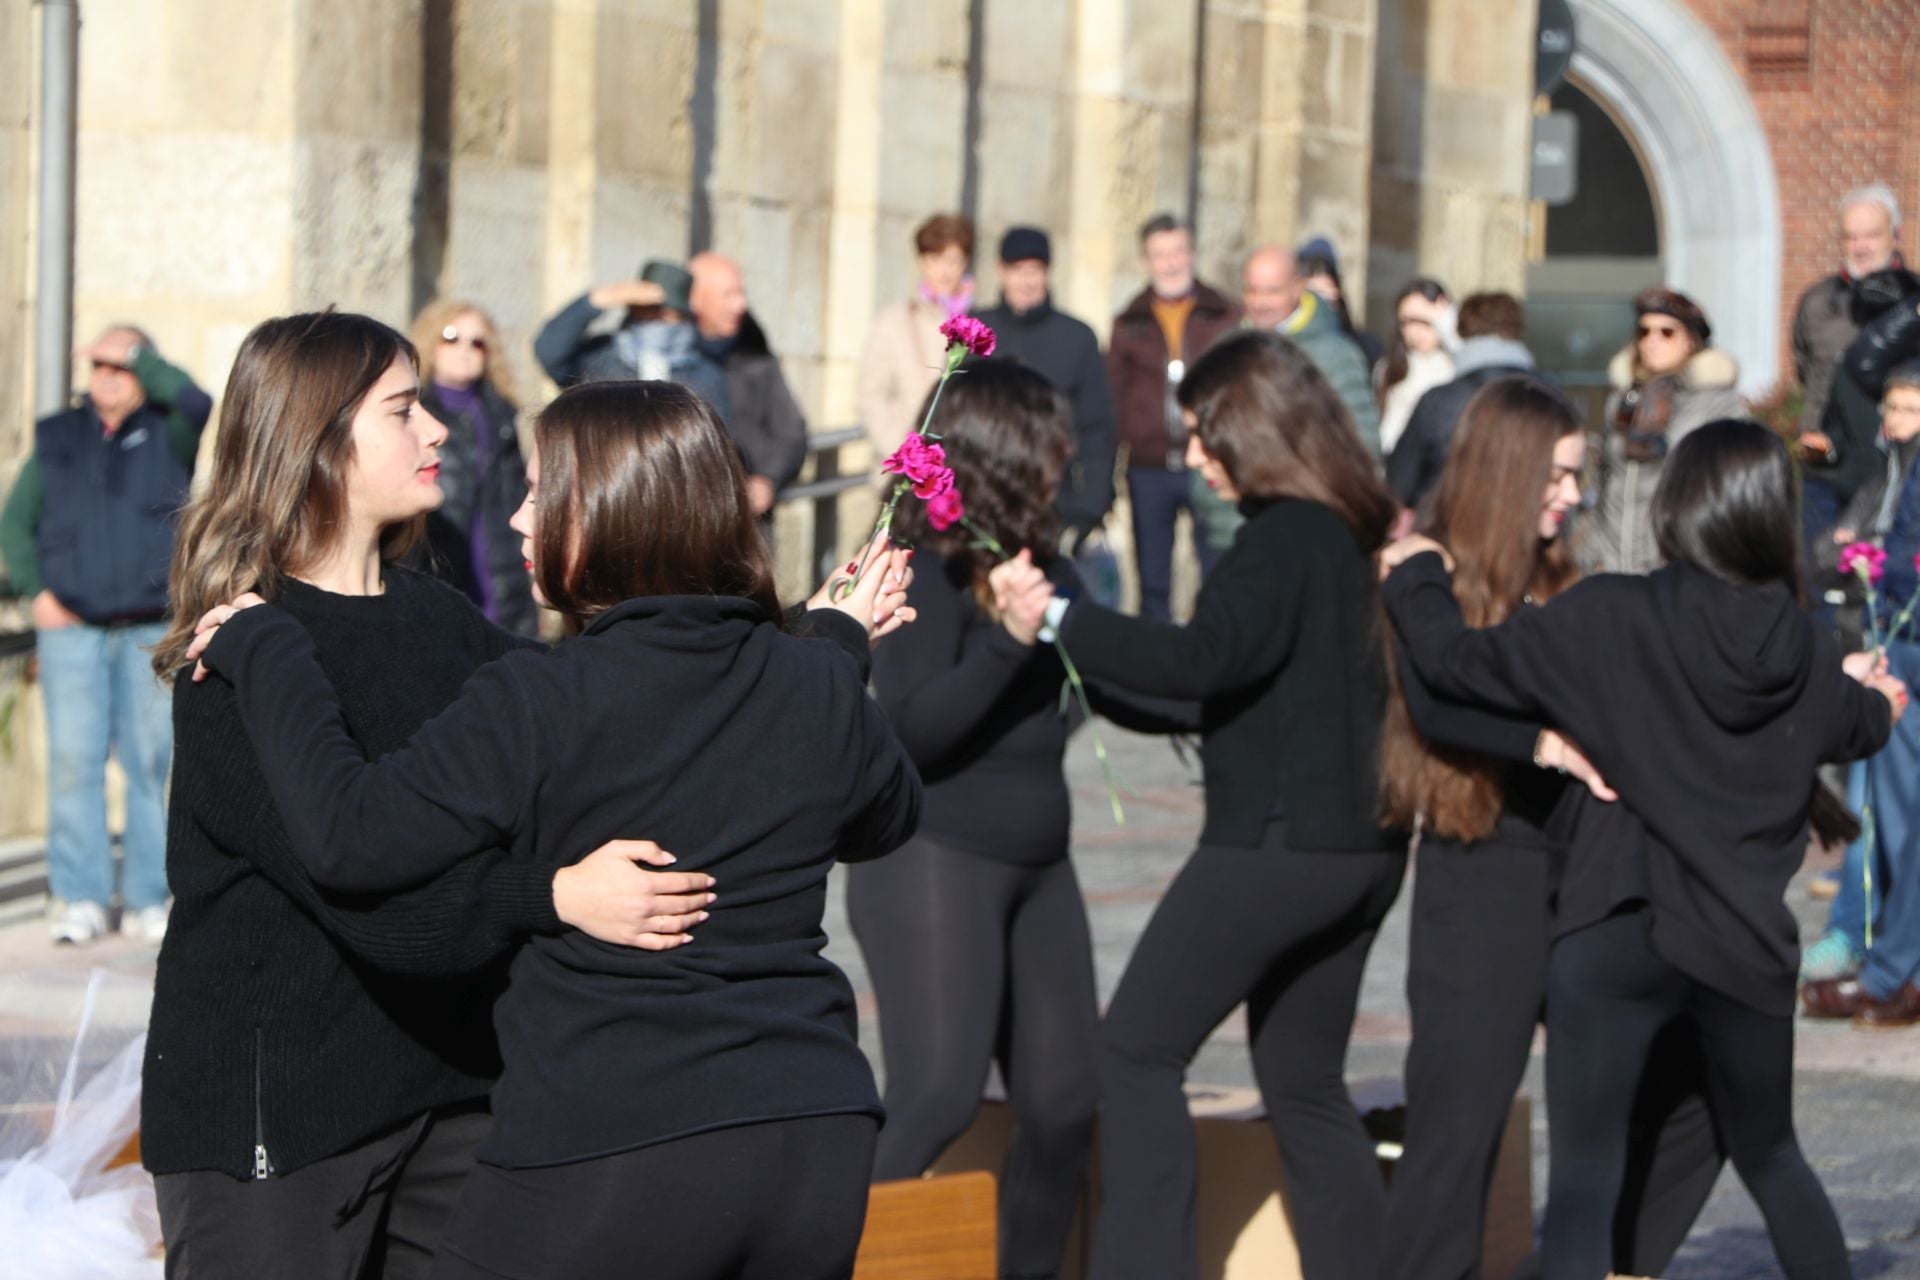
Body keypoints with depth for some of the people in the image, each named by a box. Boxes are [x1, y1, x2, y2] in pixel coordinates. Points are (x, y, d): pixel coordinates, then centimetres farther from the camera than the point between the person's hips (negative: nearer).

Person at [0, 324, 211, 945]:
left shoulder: (169, 434, 7)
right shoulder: (57, 439, 12)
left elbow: (197, 403, -16)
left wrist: (137, 357, -8)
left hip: (153, 629, -1)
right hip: (73, 629, 1)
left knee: (151, 760, 0)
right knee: (73, 759, -5)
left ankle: (148, 899, 5)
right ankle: (81, 899, 0)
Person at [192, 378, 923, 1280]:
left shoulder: (535, 705, -13)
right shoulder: (822, 687, 4)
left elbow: (348, 838, -16)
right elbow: (885, 822, 24)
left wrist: (264, 650, -4)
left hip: (604, 1155, -6)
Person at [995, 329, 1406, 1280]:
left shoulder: (1285, 536, -15)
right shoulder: (1359, 532, 12)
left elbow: (1201, 658, -27)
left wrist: (1057, 617, -27)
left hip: (1273, 842, -9)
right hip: (1361, 846, 9)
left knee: (1137, 1048, -4)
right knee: (1304, 1081, 16)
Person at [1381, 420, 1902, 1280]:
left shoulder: (1607, 619, -10)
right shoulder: (1808, 656, 4)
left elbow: (1457, 664, -10)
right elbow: (1861, 729, 26)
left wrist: (1413, 577, 11)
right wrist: (1875, 698, 51)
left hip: (1615, 939, -4)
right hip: (1749, 947, 4)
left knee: (1584, 1178, -3)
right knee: (1769, 1156, 24)